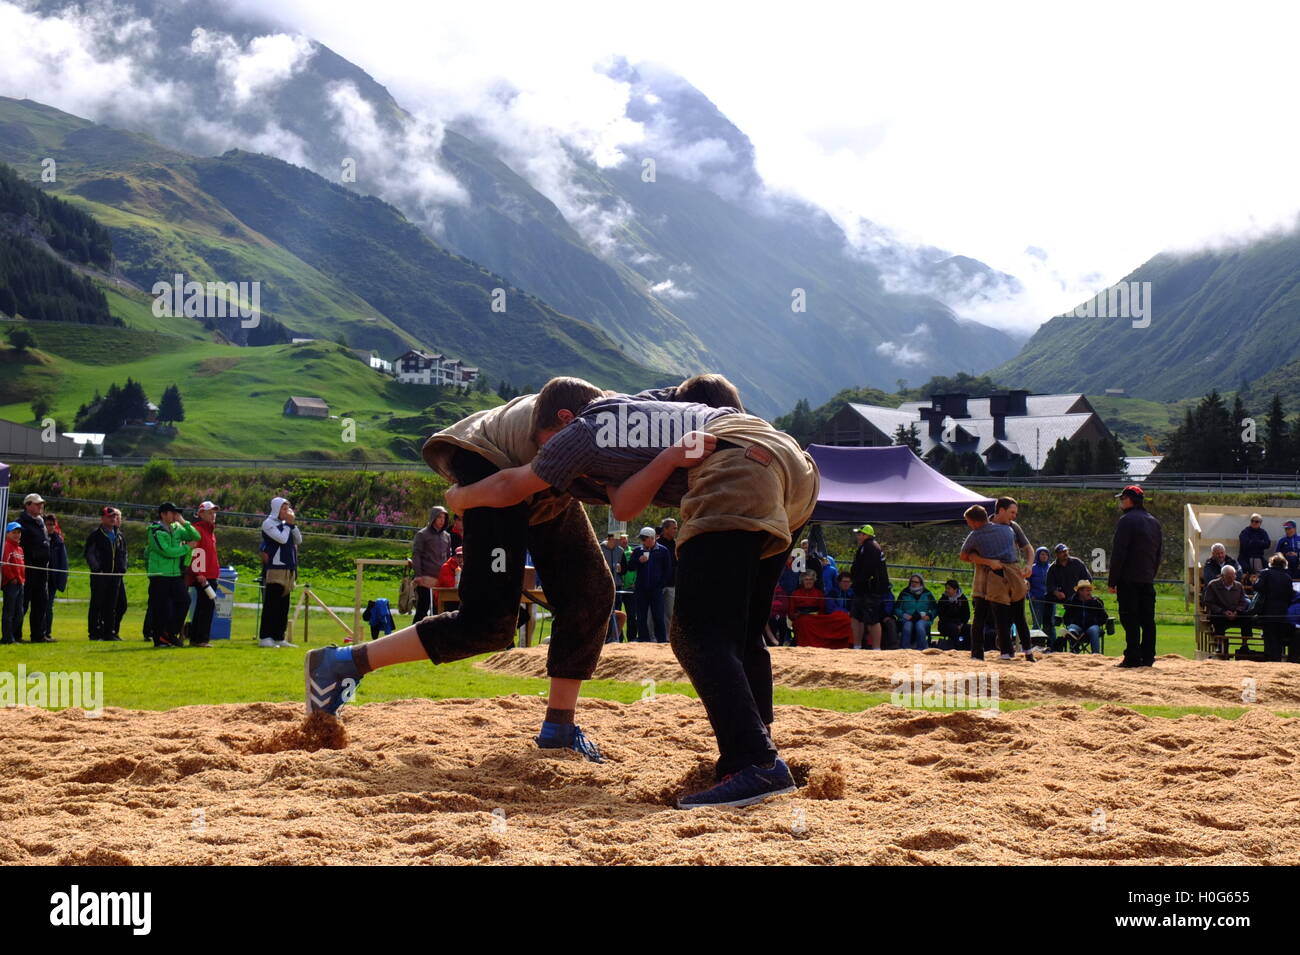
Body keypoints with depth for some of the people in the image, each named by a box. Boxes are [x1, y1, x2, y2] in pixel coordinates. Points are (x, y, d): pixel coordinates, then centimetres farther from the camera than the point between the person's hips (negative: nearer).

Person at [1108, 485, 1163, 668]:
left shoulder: (1127, 520, -10)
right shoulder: (1154, 522, 16)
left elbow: (1118, 553, -13)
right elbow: (1159, 553, 18)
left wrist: (1112, 581, -10)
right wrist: (1152, 574, 19)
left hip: (1129, 579, -7)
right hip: (1148, 580, 7)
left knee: (1130, 620, -6)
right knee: (1147, 620, 8)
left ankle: (1132, 658, -9)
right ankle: (1147, 658, 9)